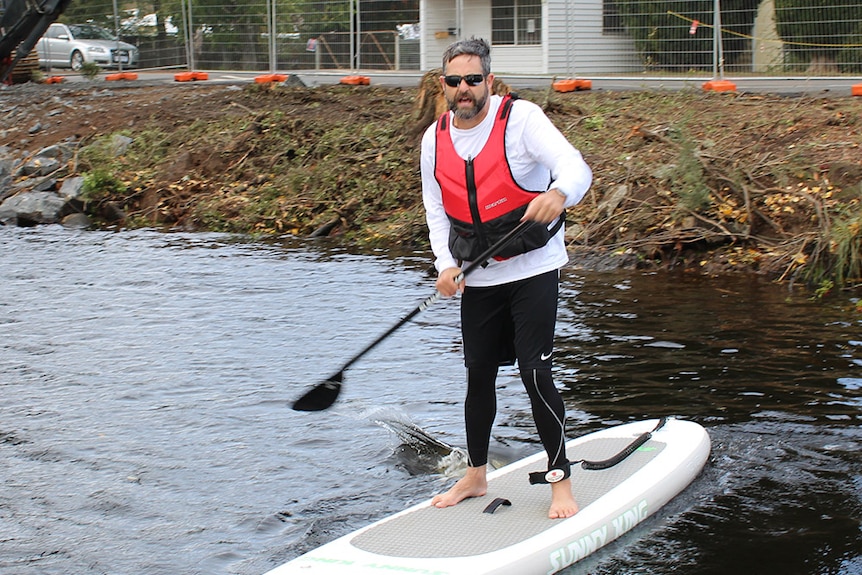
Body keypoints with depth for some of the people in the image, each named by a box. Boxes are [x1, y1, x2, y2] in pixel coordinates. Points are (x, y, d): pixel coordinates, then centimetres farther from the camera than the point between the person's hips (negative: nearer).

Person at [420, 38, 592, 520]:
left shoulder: (521, 117, -14)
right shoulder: (435, 139, 2)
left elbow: (576, 167, -26)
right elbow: (437, 212, 8)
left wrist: (559, 193, -50)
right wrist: (446, 264, -8)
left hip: (534, 267, -5)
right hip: (478, 275, 5)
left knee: (535, 373, -10)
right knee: (479, 374, 13)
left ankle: (561, 480, 3)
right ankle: (476, 477, 29)